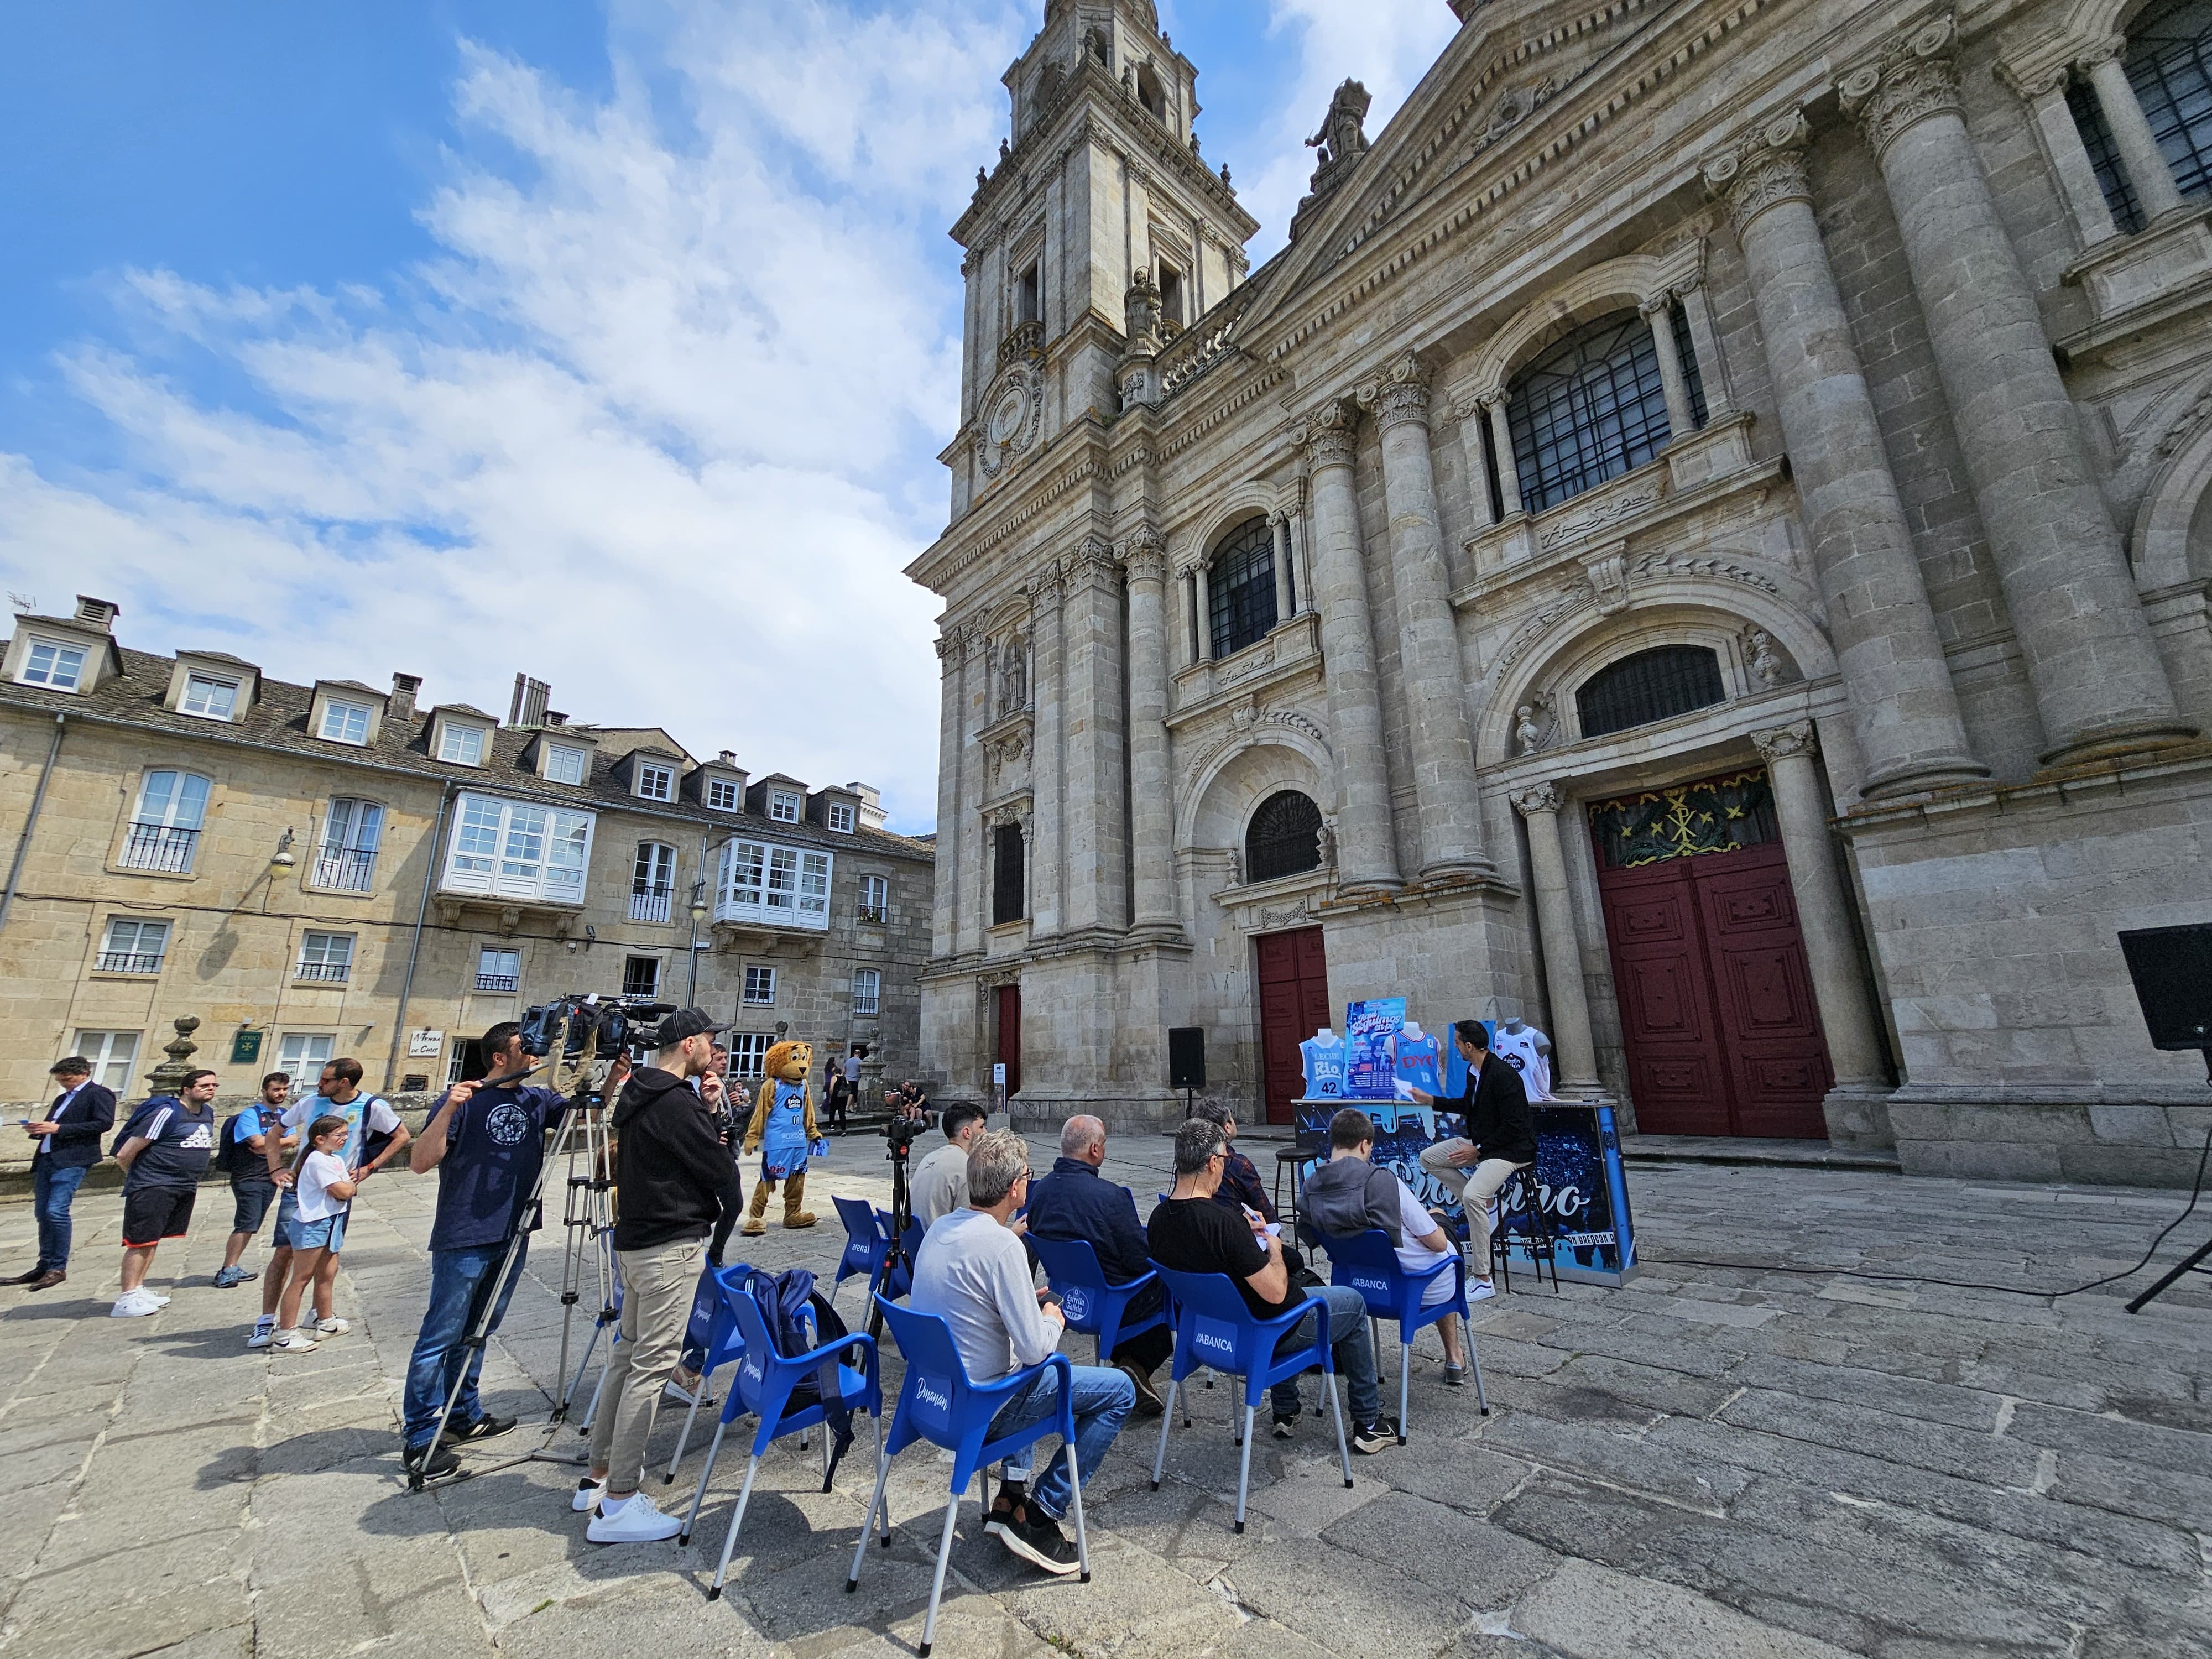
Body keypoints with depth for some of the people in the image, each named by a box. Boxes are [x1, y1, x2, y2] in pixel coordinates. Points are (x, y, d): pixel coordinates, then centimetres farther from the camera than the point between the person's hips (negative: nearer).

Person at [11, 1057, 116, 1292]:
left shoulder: (98, 1093, -3)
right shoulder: (62, 1099, 24)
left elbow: (104, 1123, -16)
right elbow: (50, 1130, 25)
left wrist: (58, 1128, -15)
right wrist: (37, 1129, 3)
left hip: (73, 1160, -9)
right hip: (47, 1158, 9)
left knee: (56, 1211, -14)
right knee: (43, 1214, 9)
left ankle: (58, 1268, -7)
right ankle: (44, 1266, 17)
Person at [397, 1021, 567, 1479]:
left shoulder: (537, 1100, 7)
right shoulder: (463, 1101, -9)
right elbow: (420, 1162, -15)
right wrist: (449, 1108, -29)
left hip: (512, 1239, 6)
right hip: (464, 1240, -6)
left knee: (476, 1334, 18)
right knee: (440, 1338, 1)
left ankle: (465, 1416, 29)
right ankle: (419, 1439, 12)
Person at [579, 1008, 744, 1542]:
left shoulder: (638, 1095, 11)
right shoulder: (676, 1102, -20)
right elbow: (719, 1166, -15)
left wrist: (707, 1112, 4)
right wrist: (730, 1207, 5)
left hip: (634, 1240, 10)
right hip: (672, 1245, -10)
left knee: (629, 1352, 19)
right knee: (654, 1363, -4)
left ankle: (600, 1473, 29)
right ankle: (618, 1504, 1)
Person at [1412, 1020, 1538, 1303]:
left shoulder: (1503, 1076, -24)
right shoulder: (1473, 1071, 4)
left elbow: (1513, 1128, -24)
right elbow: (1469, 1107, 22)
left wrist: (1477, 1150, -19)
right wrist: (1432, 1100, 24)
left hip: (1511, 1148, -10)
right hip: (1479, 1141, 10)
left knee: (1472, 1195, -30)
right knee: (1428, 1158, 8)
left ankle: (1483, 1280, -20)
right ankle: (1483, 1205, 8)